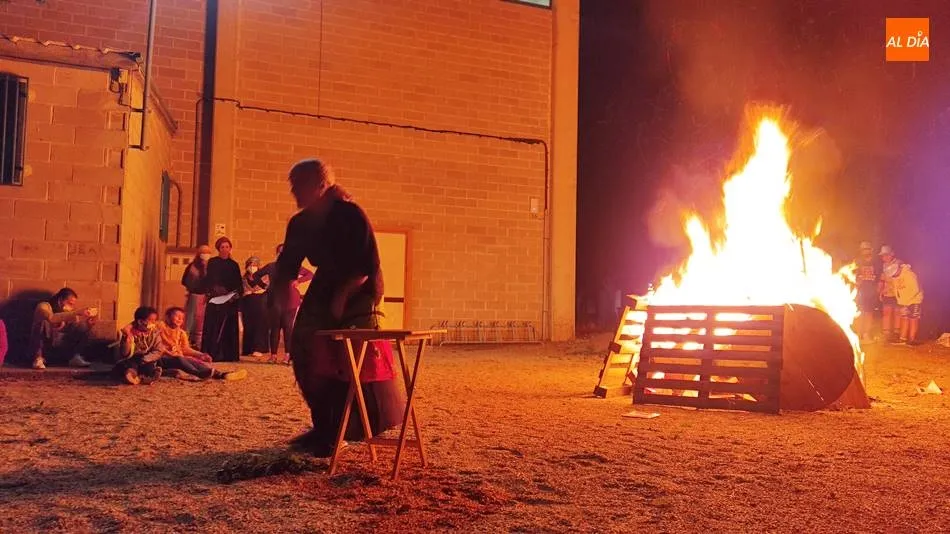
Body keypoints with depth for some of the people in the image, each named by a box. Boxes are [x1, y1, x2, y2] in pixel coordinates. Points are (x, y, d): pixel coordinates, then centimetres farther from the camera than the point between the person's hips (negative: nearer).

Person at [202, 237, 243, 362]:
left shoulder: (234, 265, 13)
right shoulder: (212, 262, 6)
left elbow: (239, 284, 11)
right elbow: (208, 281, 1)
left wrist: (237, 295, -6)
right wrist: (213, 291, -16)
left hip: (230, 301, 2)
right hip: (215, 300, -2)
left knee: (229, 327, 1)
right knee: (214, 327, -6)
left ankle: (228, 354, 4)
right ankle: (212, 354, -4)